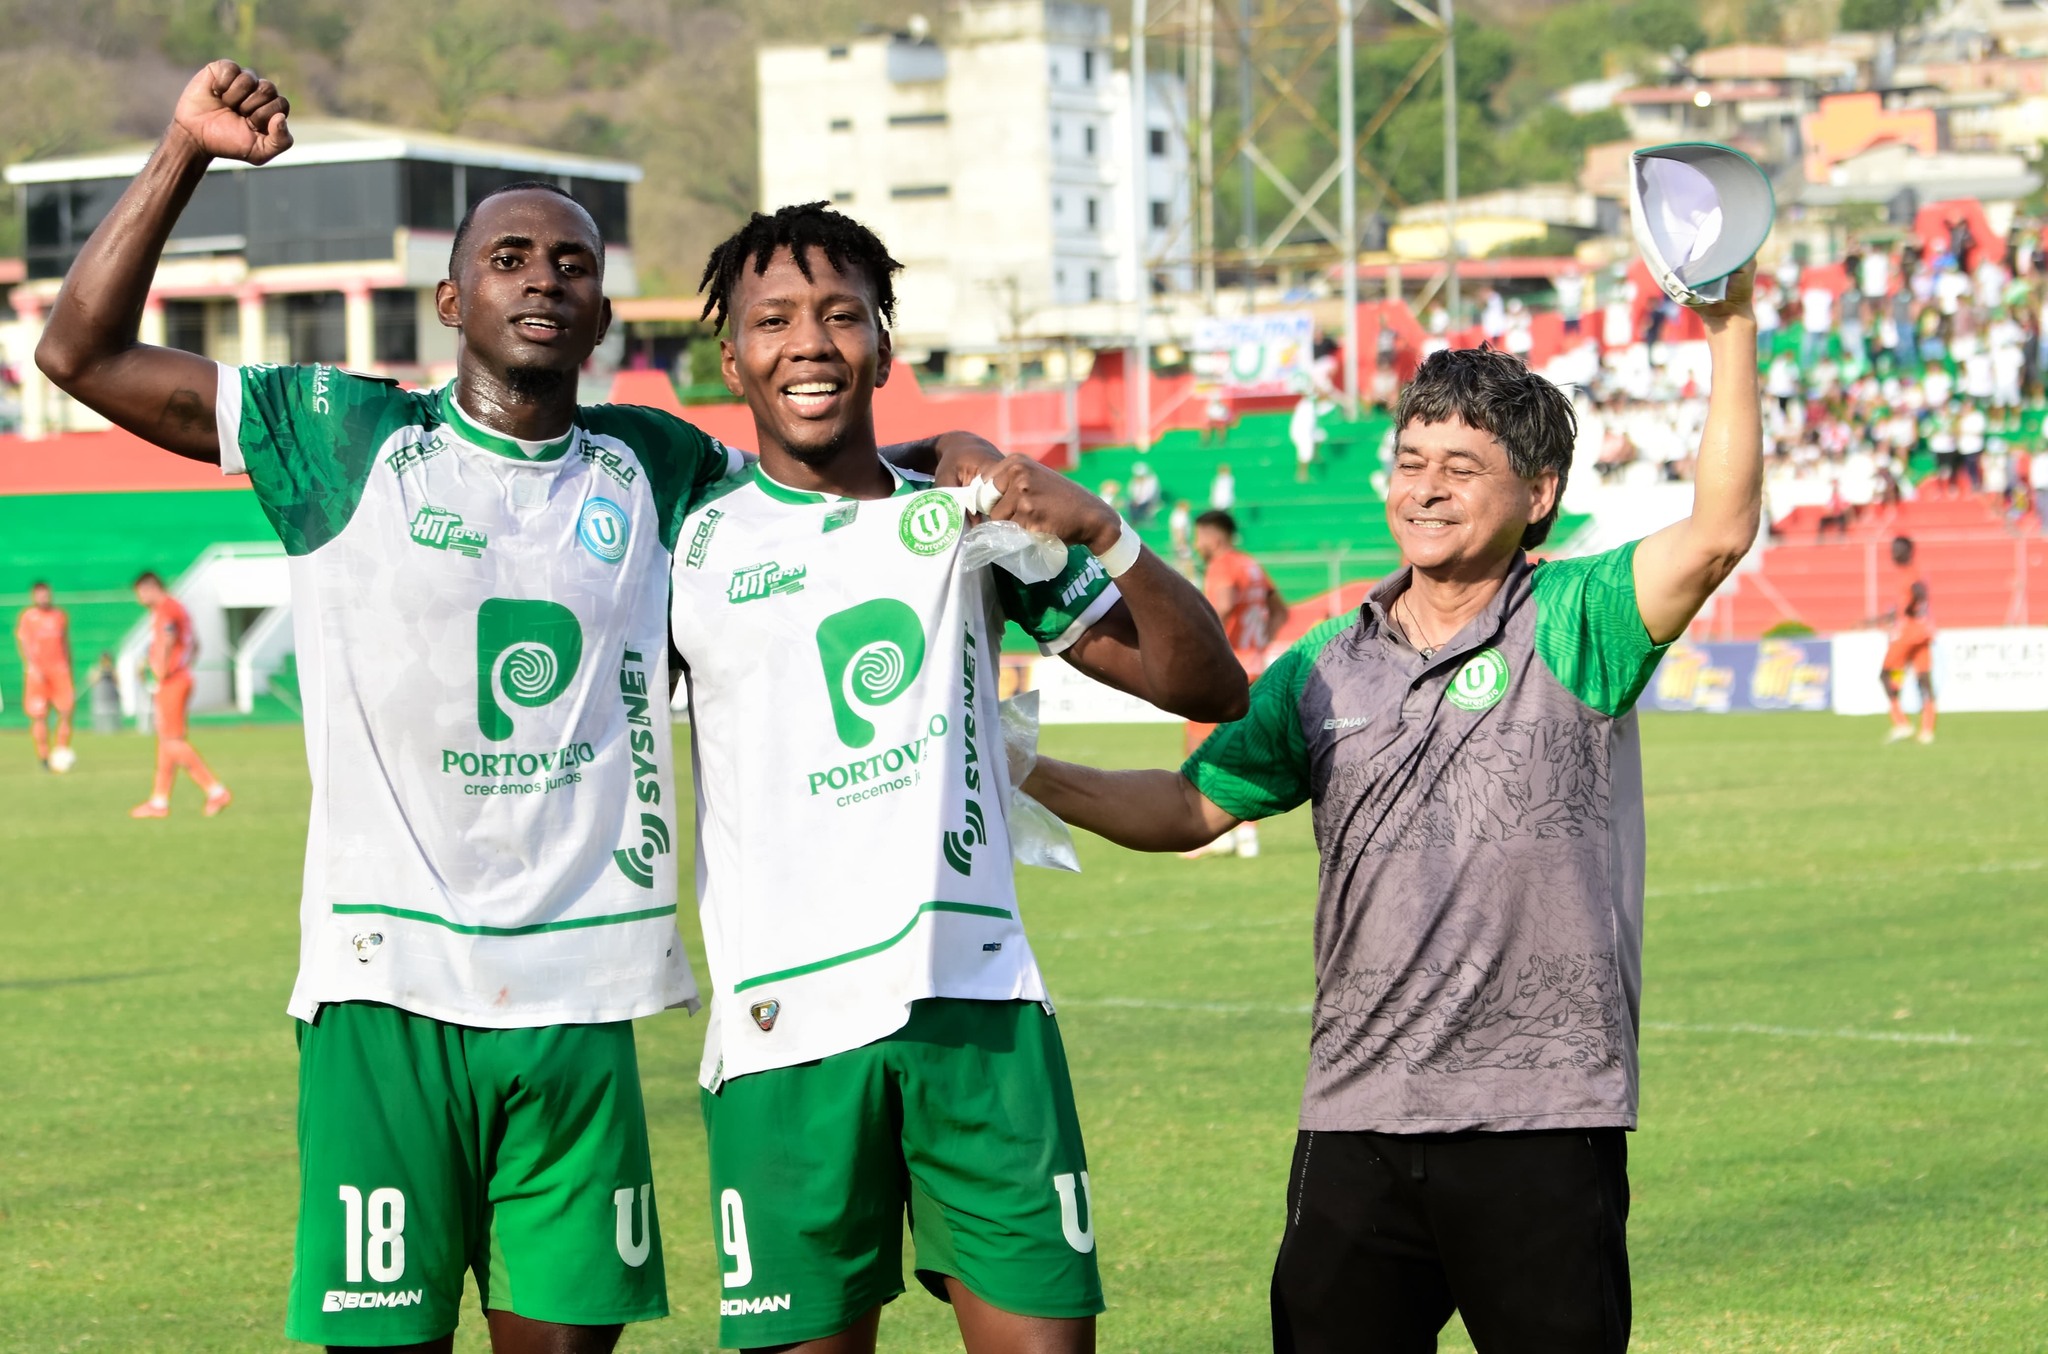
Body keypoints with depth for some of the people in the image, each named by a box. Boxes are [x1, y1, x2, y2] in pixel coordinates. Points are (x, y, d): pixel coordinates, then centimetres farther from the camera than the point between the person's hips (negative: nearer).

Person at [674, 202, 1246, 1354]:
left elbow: (1207, 686, 10)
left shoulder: (967, 520, 12)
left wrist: (1104, 531, -3)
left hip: (982, 1004, 1)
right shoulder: (689, 547, 7)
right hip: (789, 1028, -1)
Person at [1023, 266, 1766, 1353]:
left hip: (1543, 1120, -4)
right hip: (1356, 1121, 4)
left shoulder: (1571, 627, -2)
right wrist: (1026, 773, 6)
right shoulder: (1324, 670, 12)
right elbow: (1194, 806, 19)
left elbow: (1718, 532, -18)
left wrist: (1731, 331, -24)